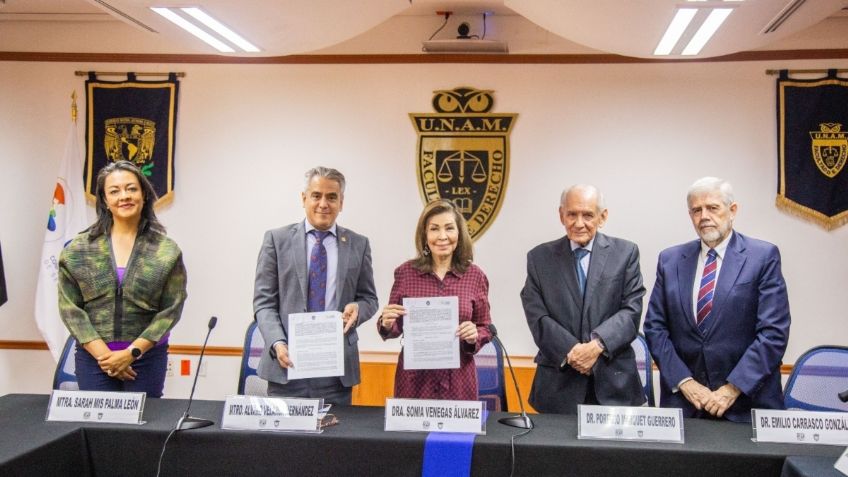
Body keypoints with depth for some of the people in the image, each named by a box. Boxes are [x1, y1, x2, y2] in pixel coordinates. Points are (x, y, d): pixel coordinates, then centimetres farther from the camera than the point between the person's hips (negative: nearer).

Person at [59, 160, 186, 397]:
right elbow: (69, 307, -1)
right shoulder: (78, 249, 2)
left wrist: (131, 353, -11)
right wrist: (103, 354, -10)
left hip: (147, 357, 0)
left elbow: (171, 309, -4)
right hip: (93, 357, 1)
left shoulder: (167, 251, -2)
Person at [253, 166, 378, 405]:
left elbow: (369, 298, 13)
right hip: (287, 362, -1)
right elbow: (264, 301, 1)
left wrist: (357, 308, -11)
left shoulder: (358, 244, 8)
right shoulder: (277, 239, 4)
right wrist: (277, 343, -14)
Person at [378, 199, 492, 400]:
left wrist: (474, 337, -14)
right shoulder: (405, 272, -2)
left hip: (458, 380, 0)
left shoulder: (475, 276, -2)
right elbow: (396, 326, 6)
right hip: (414, 378, 0)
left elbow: (485, 328, 6)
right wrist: (387, 324, -15)